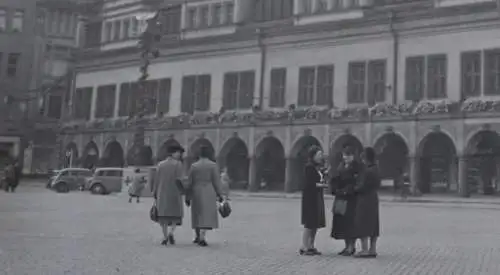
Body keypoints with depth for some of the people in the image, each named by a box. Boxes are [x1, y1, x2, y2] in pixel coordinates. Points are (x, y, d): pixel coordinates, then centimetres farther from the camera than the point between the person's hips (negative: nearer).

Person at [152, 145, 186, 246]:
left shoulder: (160, 164, 6)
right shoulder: (178, 164, -6)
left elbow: (156, 180, 5)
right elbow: (179, 180, -15)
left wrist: (155, 195, 10)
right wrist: (182, 190, -2)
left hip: (162, 194, 3)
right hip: (174, 194, -3)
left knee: (163, 215, 12)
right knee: (176, 214, 11)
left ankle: (165, 237, 7)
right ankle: (171, 232, -12)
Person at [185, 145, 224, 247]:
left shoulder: (193, 166, 2)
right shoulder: (213, 165, -4)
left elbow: (189, 183, 2)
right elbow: (216, 181, -7)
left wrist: (188, 197, 8)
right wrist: (219, 195, 0)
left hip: (196, 193, 3)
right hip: (209, 194, -2)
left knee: (197, 214, 17)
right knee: (206, 215, -3)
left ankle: (197, 236, 26)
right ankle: (202, 238, -16)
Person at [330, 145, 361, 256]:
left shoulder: (357, 167, -7)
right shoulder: (341, 166, 13)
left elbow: (356, 183, -14)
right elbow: (335, 179, 10)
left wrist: (346, 191, -18)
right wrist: (336, 190, -7)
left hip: (351, 198, -7)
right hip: (340, 198, 7)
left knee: (350, 222, -5)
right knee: (341, 221, 8)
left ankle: (352, 247, 4)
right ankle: (347, 246, 18)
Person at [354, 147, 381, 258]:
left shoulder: (367, 171, -20)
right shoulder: (375, 169, 8)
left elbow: (362, 187, -18)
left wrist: (354, 188, -1)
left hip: (365, 200, -9)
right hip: (374, 198, 9)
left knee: (363, 225, -2)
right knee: (373, 225, 12)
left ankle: (364, 250, -1)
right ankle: (372, 250, 17)